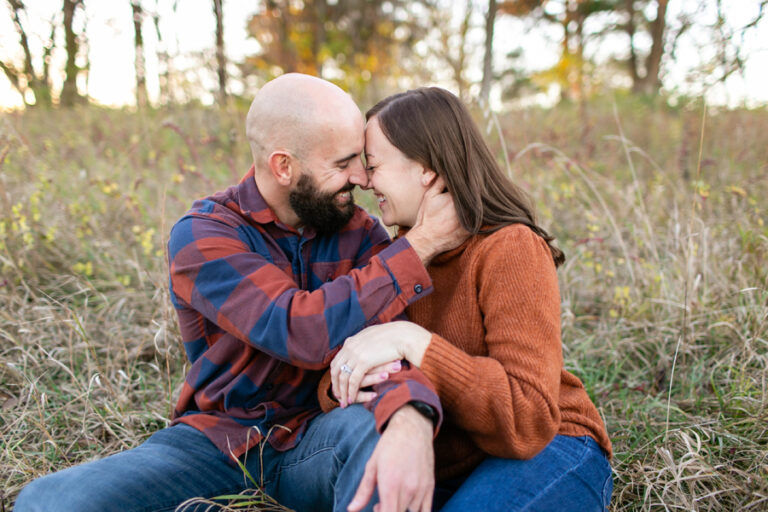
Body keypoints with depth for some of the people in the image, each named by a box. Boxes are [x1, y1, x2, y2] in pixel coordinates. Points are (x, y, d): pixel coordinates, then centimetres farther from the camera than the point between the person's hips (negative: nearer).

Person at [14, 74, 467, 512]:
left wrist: (412, 419, -39)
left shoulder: (357, 231, -1)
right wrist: (420, 246, -22)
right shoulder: (201, 235, -12)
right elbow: (304, 333, -26)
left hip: (315, 437, 1)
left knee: (383, 424, -35)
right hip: (218, 439, 0)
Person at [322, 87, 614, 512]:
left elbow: (531, 421, -26)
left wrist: (411, 341, -33)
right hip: (445, 471, 4)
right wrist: (346, 384, -24)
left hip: (544, 453, -3)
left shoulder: (510, 250, -17)